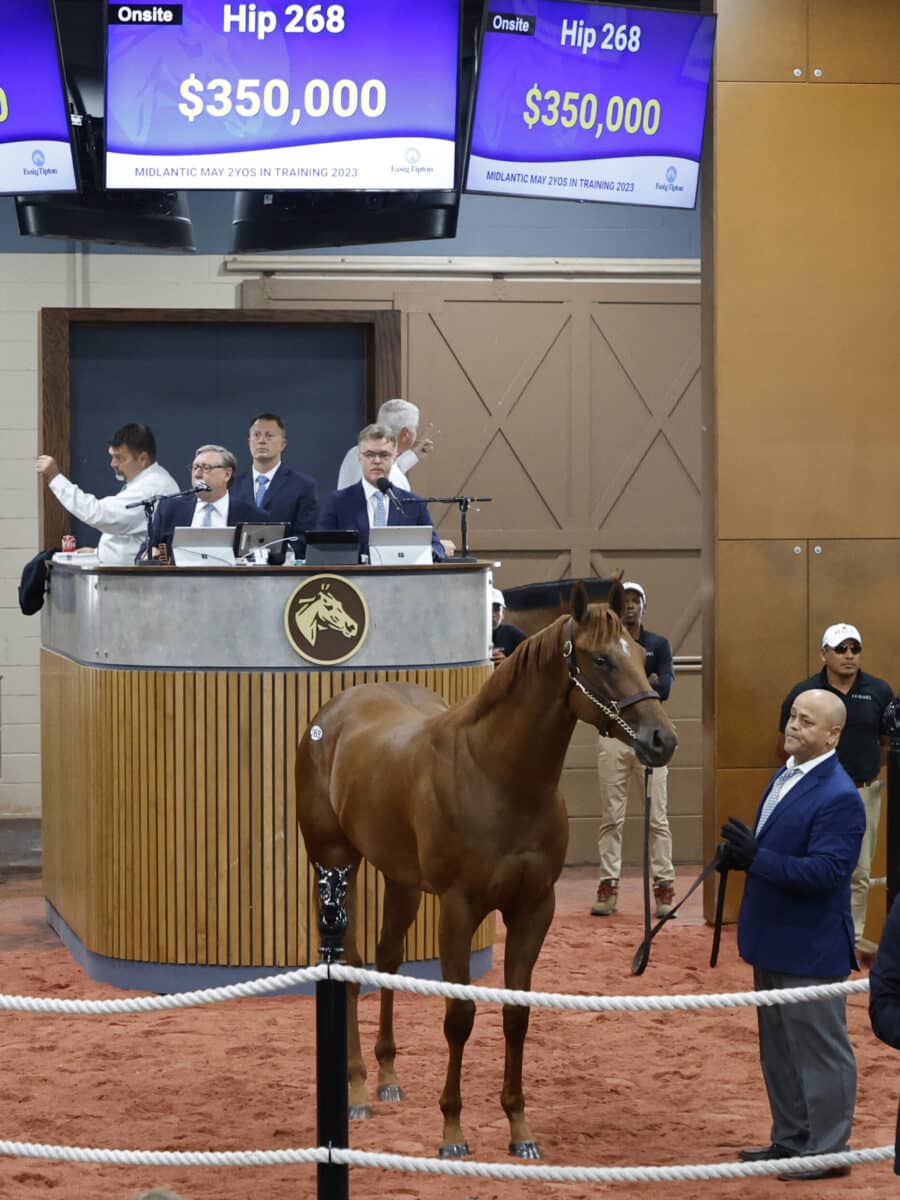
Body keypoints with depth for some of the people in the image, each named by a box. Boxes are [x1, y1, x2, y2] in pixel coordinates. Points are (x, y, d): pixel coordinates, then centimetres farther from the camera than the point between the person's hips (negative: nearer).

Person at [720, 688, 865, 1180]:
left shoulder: (838, 798, -21)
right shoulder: (784, 778, 9)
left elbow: (827, 871, -28)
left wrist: (758, 858, -32)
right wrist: (743, 855, 0)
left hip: (811, 950, -10)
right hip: (773, 943, 10)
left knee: (819, 1053, 3)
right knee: (779, 1052, 19)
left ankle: (828, 1152, 13)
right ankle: (790, 1142, 31)